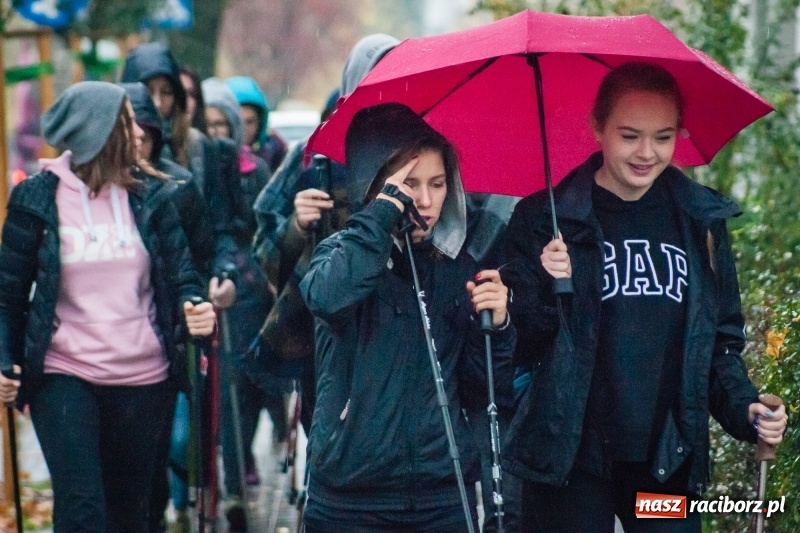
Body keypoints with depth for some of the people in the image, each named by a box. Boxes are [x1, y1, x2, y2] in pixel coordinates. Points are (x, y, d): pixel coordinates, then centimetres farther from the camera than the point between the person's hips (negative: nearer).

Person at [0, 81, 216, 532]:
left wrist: (195, 307, -18)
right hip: (64, 376, -3)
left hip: (143, 379, 3)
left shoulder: (149, 196, 4)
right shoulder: (38, 199, -2)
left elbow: (181, 272, 4)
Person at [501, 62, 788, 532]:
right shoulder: (544, 220, -2)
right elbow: (523, 348, -2)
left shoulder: (702, 223, 7)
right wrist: (548, 290, -20)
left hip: (669, 463, 3)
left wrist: (744, 408, -3)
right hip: (571, 459, -2)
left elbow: (722, 340, 14)